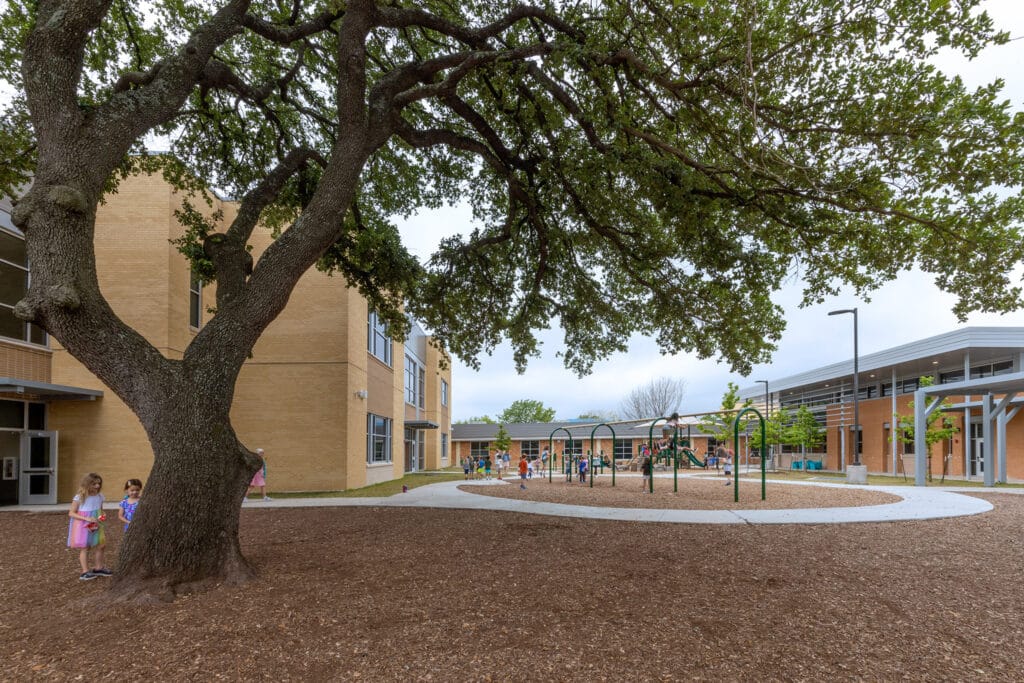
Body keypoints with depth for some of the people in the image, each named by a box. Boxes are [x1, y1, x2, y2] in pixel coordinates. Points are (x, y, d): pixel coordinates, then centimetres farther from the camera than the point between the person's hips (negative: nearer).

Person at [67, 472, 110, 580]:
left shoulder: (99, 496, 2)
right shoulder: (79, 497, -15)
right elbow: (71, 513, -14)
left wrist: (102, 517, -7)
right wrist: (86, 518, -24)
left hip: (96, 527, 6)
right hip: (83, 527, -5)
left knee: (99, 546, 9)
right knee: (84, 548, 2)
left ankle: (98, 568, 23)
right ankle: (85, 572, 9)